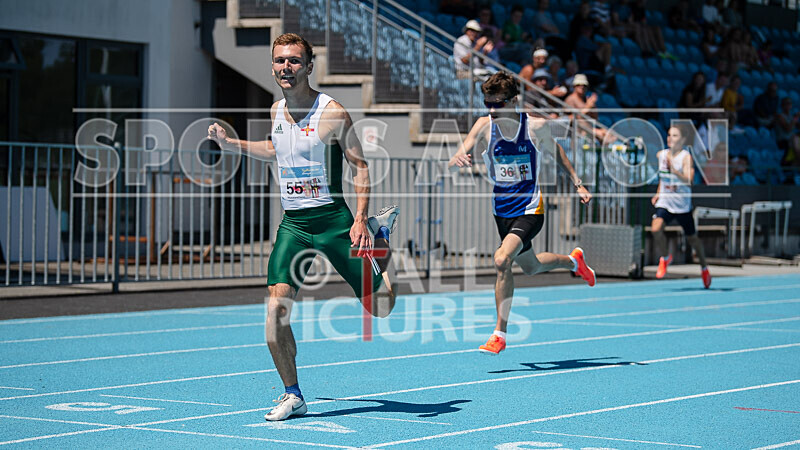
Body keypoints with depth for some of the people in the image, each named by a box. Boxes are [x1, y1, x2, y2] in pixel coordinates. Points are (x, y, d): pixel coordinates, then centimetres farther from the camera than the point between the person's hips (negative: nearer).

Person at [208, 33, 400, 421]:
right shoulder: (277, 111, 7)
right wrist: (231, 143, 22)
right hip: (292, 224, 4)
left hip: (332, 219, -4)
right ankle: (293, 395, 2)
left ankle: (381, 231, 36)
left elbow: (360, 166, -8)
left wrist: (360, 218, -19)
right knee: (276, 308, -14)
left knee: (381, 307, 5)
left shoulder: (332, 112, -11)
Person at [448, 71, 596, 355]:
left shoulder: (536, 127, -16)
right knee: (530, 267, 23)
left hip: (529, 210, -5)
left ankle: (500, 333, -14)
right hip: (502, 211, 5)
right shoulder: (484, 126, -12)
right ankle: (573, 261, 56)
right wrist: (457, 160, -42)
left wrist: (577, 184, 7)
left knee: (502, 260, -26)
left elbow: (555, 151, 6)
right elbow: (454, 164, -19)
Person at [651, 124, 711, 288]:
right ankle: (664, 258, 4)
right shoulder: (661, 155, 4)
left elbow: (688, 180, -26)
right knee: (656, 229, -21)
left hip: (682, 205, -4)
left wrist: (674, 170, -39)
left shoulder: (686, 157, -12)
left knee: (692, 238, 10)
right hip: (664, 202, 4)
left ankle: (704, 267, 33)